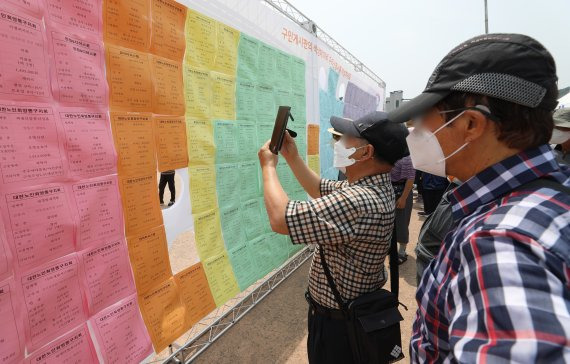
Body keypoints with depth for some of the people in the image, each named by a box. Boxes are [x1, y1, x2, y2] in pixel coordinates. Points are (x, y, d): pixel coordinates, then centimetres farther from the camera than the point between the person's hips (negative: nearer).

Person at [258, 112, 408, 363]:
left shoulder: (358, 201, -38)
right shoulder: (375, 186, -5)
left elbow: (280, 219, -36)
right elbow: (321, 190, 8)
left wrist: (268, 166, -21)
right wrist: (292, 157, 0)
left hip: (337, 319, -8)